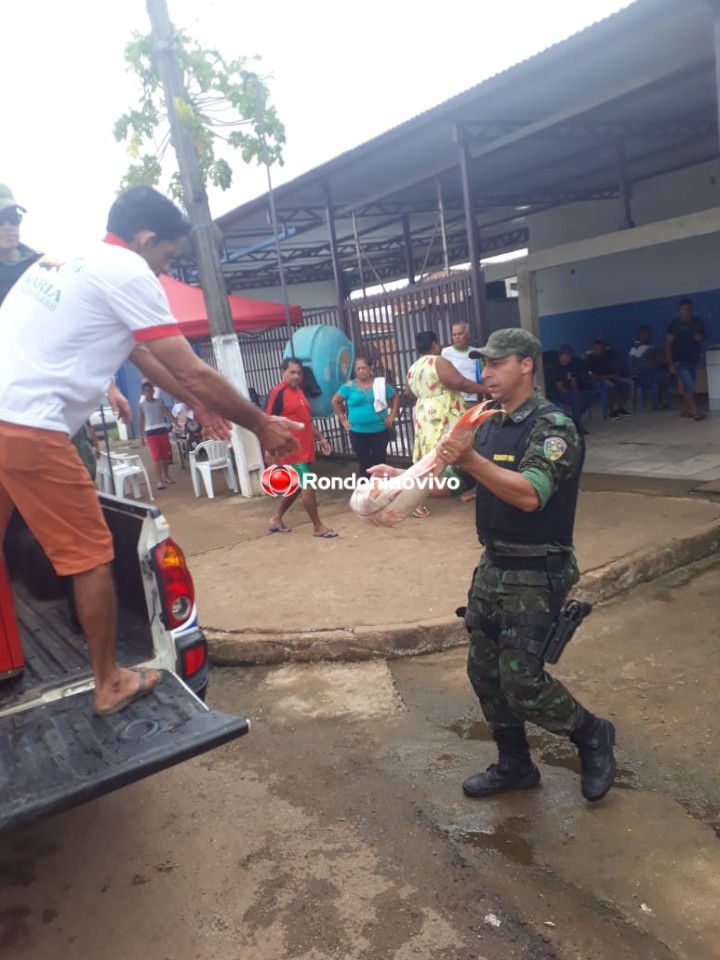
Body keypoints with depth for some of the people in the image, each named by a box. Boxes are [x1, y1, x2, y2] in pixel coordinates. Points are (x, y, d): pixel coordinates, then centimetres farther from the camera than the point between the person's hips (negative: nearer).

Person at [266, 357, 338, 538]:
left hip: (304, 449, 9)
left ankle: (276, 519, 30)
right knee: (307, 486, -6)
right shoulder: (277, 393, -12)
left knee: (296, 486, 16)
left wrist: (320, 438, 20)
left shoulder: (299, 391, 15)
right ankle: (318, 527, 3)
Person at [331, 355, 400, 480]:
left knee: (379, 462, 8)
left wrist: (392, 415, 4)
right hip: (358, 432, -1)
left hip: (380, 431, 1)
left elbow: (395, 397, 14)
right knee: (364, 463, 5)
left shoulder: (381, 384, 2)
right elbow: (335, 401, 8)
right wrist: (343, 420, 3)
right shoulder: (349, 386, -1)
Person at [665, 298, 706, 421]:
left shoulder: (697, 321, 5)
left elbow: (703, 336, 20)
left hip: (694, 360, 5)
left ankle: (683, 410, 18)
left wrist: (700, 337, -7)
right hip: (680, 361, -5)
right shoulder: (674, 324, -8)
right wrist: (671, 363, -15)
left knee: (689, 386, 8)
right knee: (689, 385, -15)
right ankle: (695, 412, -16)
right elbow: (668, 344, -9)